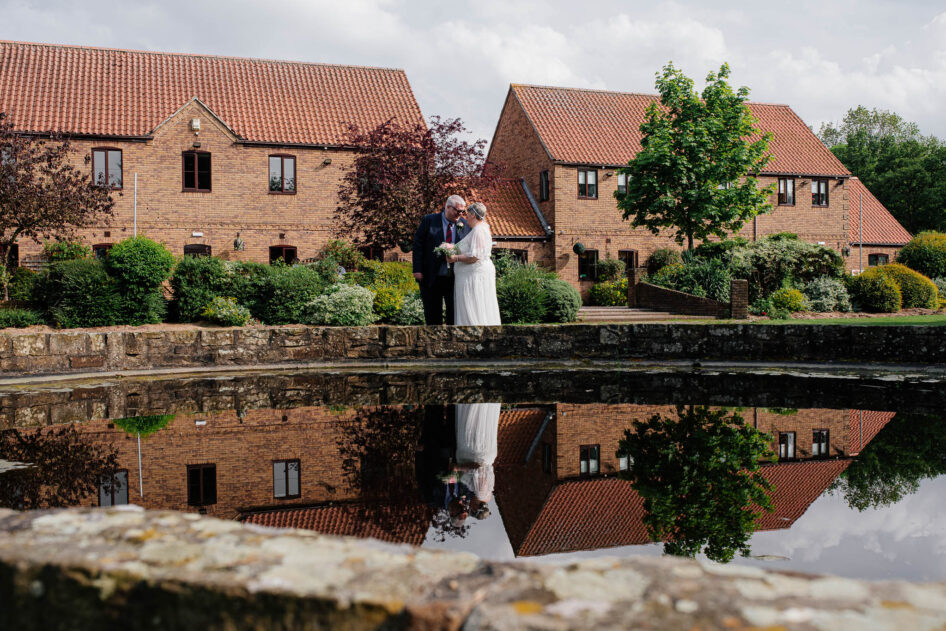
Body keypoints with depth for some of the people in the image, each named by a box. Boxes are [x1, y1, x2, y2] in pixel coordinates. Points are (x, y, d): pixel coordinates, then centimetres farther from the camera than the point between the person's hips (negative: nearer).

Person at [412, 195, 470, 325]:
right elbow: (417, 245, -3)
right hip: (432, 279, -2)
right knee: (433, 314, 9)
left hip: (456, 279, 2)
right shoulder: (429, 220, -2)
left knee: (455, 313, 6)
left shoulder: (465, 225, 4)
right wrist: (417, 270, -9)